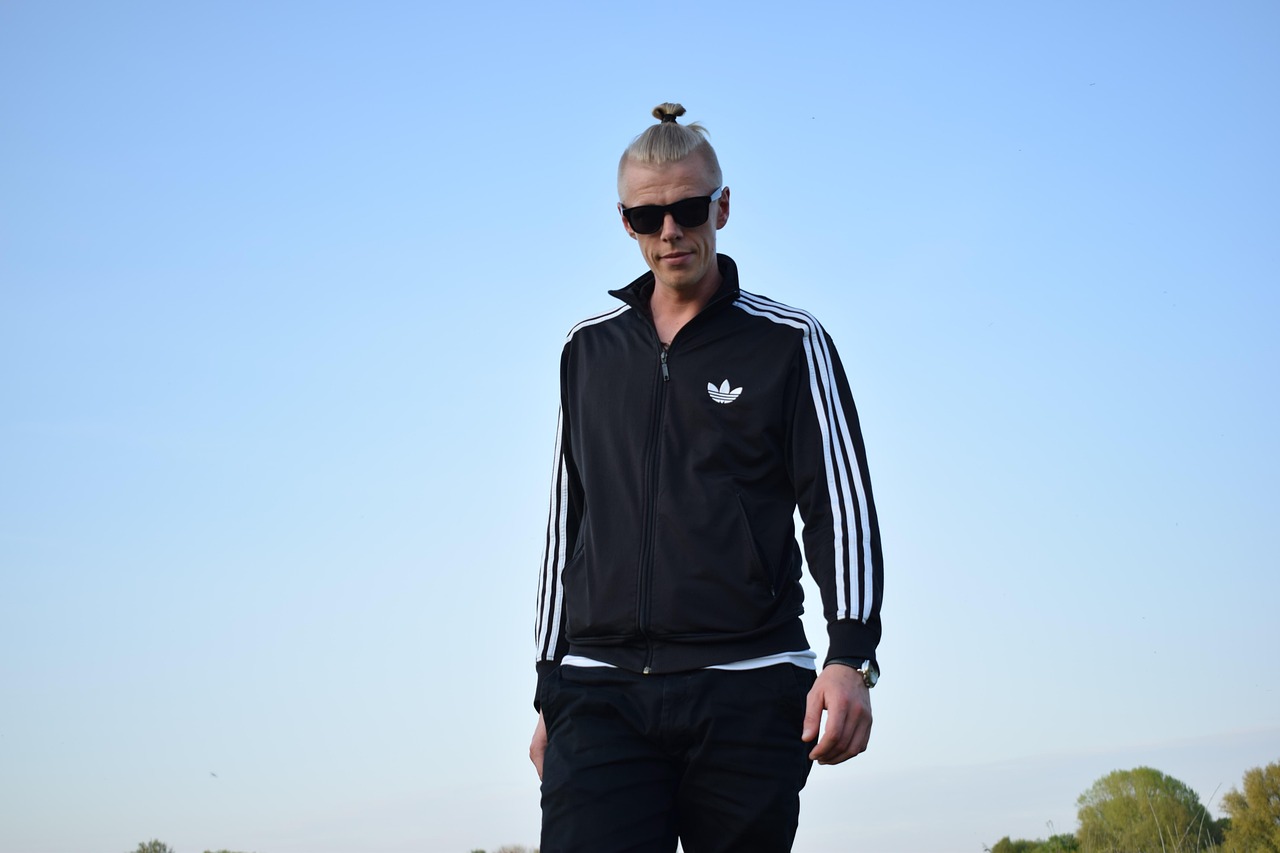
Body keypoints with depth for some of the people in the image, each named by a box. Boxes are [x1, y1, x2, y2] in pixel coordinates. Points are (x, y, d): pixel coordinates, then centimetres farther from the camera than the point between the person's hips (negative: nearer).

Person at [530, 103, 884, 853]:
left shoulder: (788, 343, 6)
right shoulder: (590, 349, 17)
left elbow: (842, 504, 1)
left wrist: (851, 656, -14)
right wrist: (549, 686, 17)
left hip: (748, 694, -2)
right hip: (601, 695, 2)